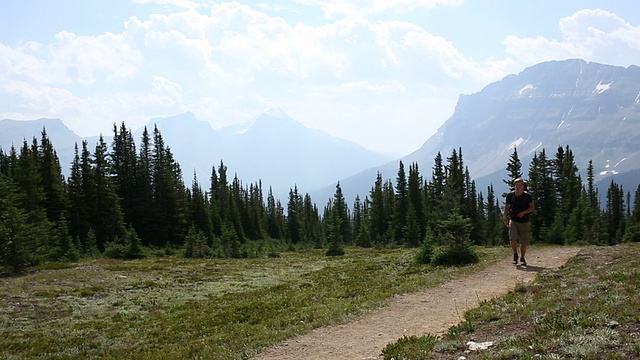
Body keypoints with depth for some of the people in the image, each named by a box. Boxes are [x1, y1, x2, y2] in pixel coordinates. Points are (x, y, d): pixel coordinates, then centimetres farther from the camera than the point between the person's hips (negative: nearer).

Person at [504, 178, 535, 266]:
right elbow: (506, 207, 8)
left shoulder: (527, 196, -9)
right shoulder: (510, 195, -5)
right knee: (513, 239, -17)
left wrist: (524, 212, -16)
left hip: (524, 221, 0)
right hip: (513, 220, 0)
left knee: (524, 242, 4)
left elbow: (532, 207, 1)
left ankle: (522, 258, 26)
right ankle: (515, 255, 8)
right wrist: (506, 219, 1)